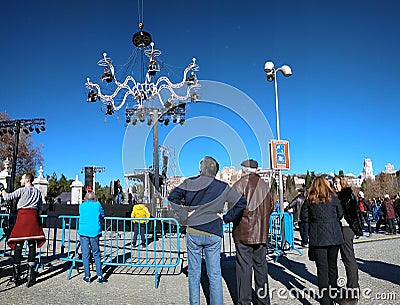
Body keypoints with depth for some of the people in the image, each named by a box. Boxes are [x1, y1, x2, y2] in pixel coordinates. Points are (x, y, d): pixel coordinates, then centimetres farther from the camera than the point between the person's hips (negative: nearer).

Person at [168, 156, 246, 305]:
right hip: (213, 234, 0)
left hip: (193, 234, 0)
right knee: (214, 274, 10)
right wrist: (226, 218, 2)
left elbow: (172, 197, -7)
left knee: (194, 273, 12)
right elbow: (241, 203, -5)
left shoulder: (190, 183, -3)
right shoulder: (222, 187, -2)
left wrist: (184, 215, -3)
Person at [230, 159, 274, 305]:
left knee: (244, 267, 1)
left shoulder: (240, 184, -8)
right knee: (261, 266, 15)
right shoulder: (264, 185, 9)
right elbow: (270, 207, 12)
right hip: (261, 233, 6)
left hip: (243, 233, -5)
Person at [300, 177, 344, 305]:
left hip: (318, 238, -2)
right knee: (332, 266, 15)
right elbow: (340, 215, 9)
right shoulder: (333, 198, 0)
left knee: (322, 268, 1)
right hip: (334, 236, 2)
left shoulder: (310, 200, -2)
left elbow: (304, 217, 0)